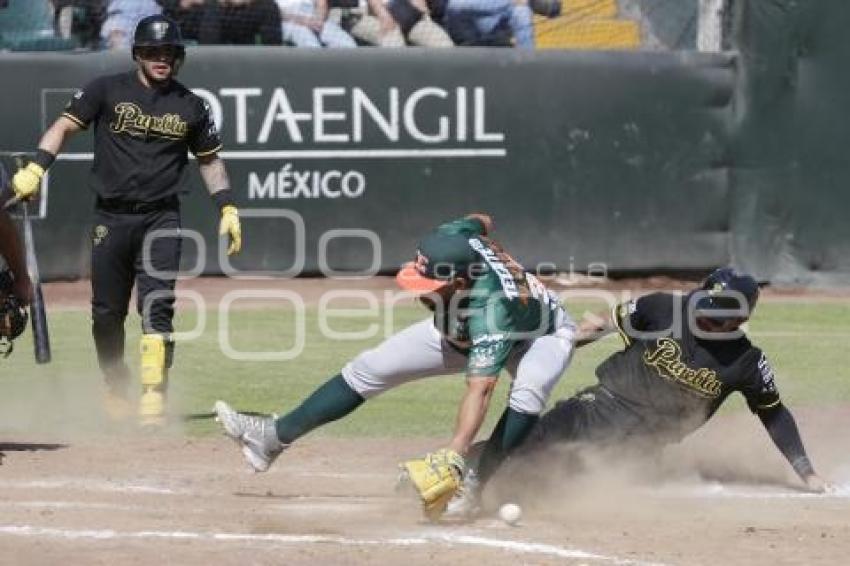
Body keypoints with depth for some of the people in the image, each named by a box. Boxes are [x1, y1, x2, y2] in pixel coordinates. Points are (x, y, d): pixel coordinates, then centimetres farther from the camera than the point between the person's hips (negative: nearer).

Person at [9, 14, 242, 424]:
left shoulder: (191, 107, 7)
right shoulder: (108, 91, 1)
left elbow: (209, 159, 17)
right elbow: (66, 125, -2)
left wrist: (228, 208, 8)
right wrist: (35, 168, -16)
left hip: (161, 220, 0)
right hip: (111, 217, 0)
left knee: (157, 305, -15)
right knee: (107, 313, 6)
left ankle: (153, 396, -20)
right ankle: (116, 391, 26)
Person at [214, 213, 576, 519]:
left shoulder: (490, 311, -47)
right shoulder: (452, 237, -31)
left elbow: (480, 389, -56)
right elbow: (481, 222, -7)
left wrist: (453, 456, -67)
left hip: (543, 337, -6)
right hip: (458, 330, 7)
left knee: (529, 391, -41)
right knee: (368, 369, -2)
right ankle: (273, 437, 1)